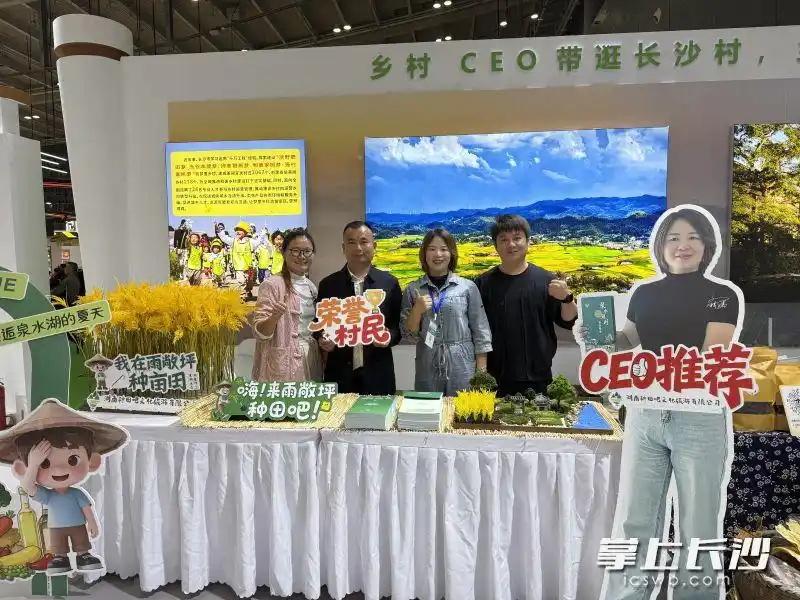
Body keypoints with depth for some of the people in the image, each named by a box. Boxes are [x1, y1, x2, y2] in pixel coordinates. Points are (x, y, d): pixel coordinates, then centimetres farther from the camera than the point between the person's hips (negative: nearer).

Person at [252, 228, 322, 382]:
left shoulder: (311, 287, 9)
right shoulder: (272, 285, -10)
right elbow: (260, 333, -13)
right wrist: (275, 316, -31)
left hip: (311, 363, 6)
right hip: (283, 366, -6)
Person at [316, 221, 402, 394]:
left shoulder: (389, 283, 2)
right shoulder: (328, 284, 3)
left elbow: (399, 324, 6)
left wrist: (390, 337, -13)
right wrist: (324, 341, -10)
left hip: (378, 376, 0)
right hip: (339, 374, 1)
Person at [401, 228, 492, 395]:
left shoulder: (468, 287, -1)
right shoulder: (413, 290, 4)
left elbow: (480, 332, 1)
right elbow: (409, 332, 5)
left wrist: (482, 374, -3)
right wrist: (417, 310, -13)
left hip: (462, 369, -1)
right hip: (427, 370, 1)